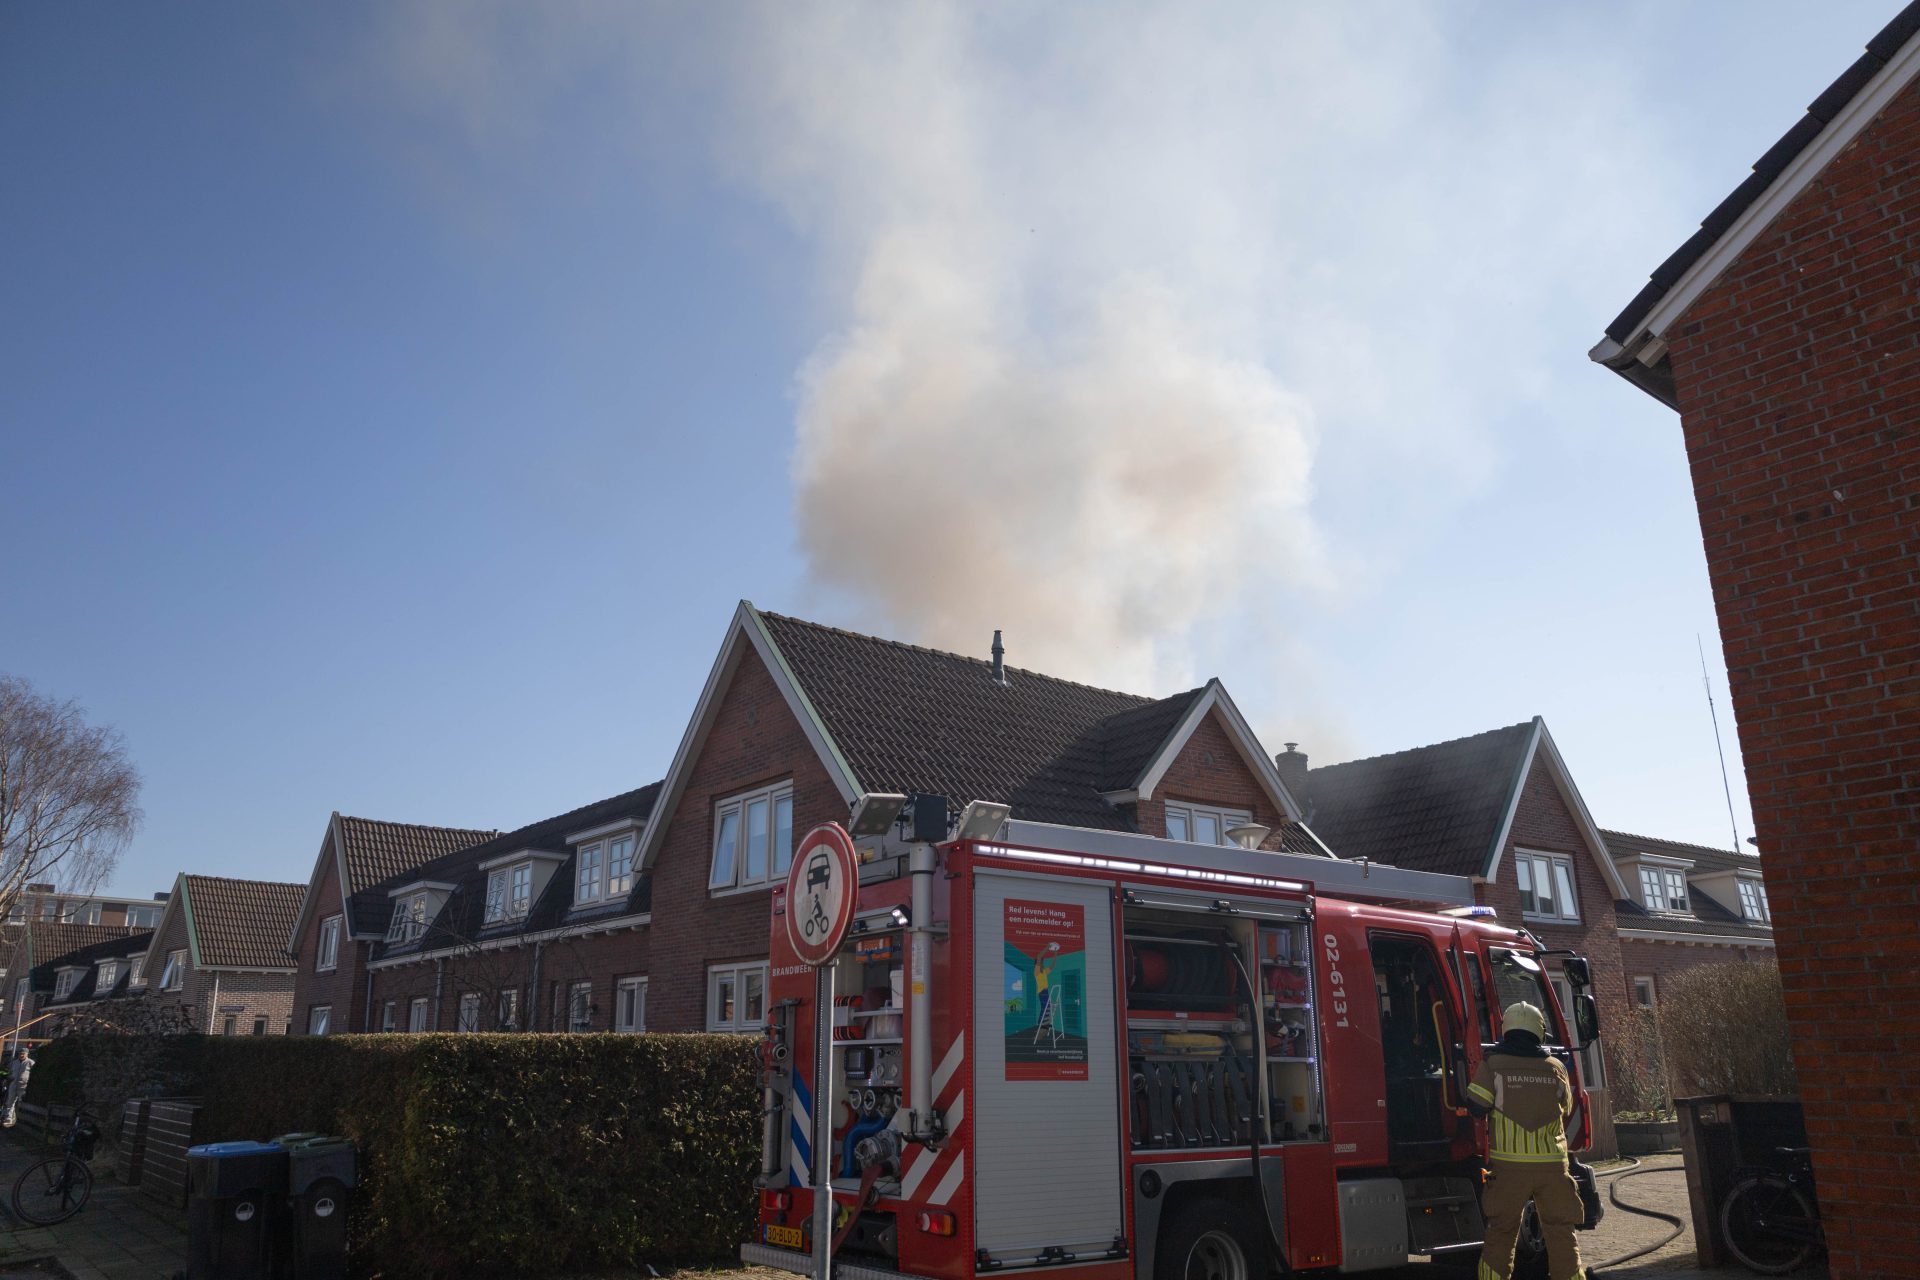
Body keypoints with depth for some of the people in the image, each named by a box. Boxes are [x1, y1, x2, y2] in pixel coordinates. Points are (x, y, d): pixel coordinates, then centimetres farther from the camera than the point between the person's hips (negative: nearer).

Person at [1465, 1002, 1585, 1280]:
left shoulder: (1493, 1065, -4)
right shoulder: (1556, 1068, 5)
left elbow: (1474, 1108, -4)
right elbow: (1566, 1114, 18)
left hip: (1508, 1164, -2)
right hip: (1553, 1163, 2)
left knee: (1500, 1233, 9)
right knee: (1561, 1234, 11)